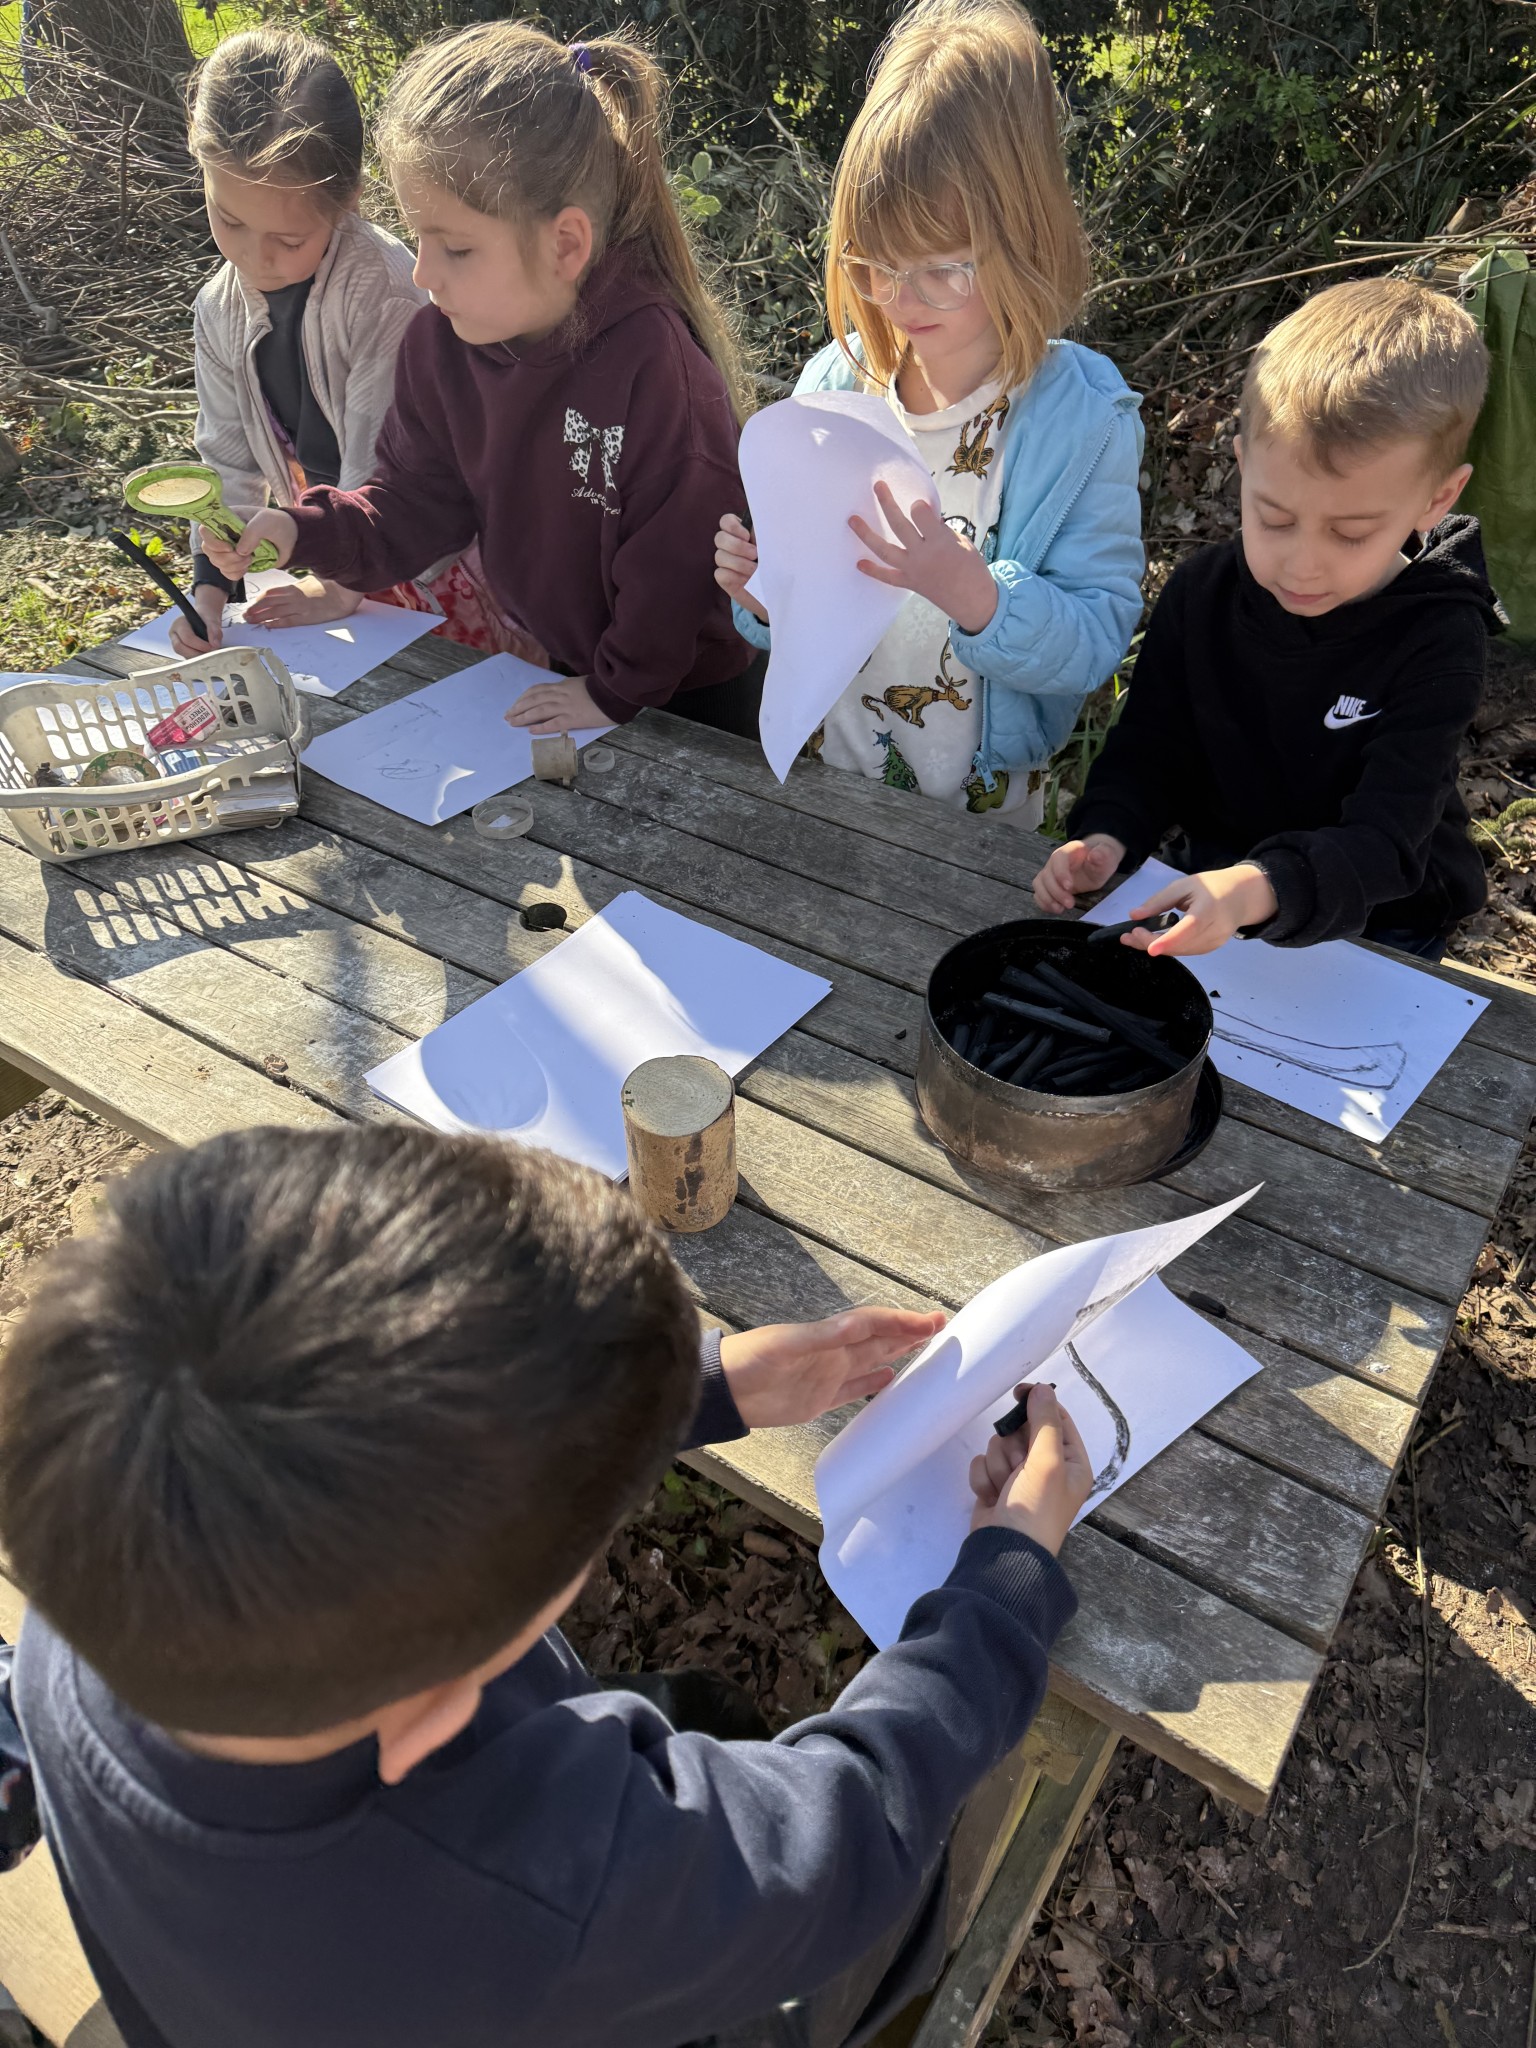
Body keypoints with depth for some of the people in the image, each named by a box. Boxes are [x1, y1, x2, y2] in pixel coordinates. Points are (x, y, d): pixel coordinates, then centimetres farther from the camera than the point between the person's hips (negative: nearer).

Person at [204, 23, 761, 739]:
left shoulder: (654, 358, -29)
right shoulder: (439, 341, -7)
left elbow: (675, 555, -25)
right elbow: (416, 504, 1)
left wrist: (617, 690, -17)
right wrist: (305, 529, -15)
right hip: (556, 668, 6)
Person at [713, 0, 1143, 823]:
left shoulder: (1084, 419, -17)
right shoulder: (833, 382, -7)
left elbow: (1096, 644, -22)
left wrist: (970, 592, -38)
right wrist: (761, 593, -19)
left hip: (978, 808, -3)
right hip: (821, 769, 3)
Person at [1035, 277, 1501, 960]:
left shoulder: (1438, 640, -17)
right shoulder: (1201, 591, -6)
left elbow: (1383, 841, -26)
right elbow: (1148, 747, 3)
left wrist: (1257, 890, -46)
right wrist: (1107, 836, -19)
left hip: (1379, 925, -3)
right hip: (1208, 891, 3)